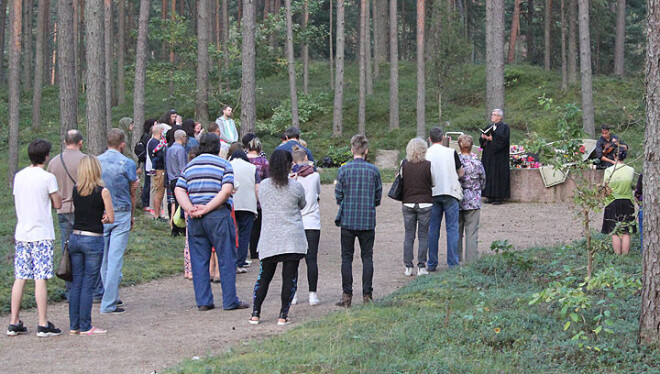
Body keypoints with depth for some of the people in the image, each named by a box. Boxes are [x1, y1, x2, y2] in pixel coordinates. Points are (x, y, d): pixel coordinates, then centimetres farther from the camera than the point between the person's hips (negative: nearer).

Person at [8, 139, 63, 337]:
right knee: (41, 279, -5)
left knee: (20, 278, 8)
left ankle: (14, 323, 10)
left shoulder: (18, 176, 8)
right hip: (42, 235, -5)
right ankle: (43, 325, -4)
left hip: (22, 234, 5)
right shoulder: (47, 178, -9)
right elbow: (57, 204, -4)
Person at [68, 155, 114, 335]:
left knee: (76, 283, 10)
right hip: (94, 240, -5)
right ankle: (85, 327, 2)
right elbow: (111, 219, -5)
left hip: (75, 238, 5)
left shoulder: (75, 190, 4)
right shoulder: (102, 191, -9)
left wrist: (97, 217, 5)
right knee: (88, 285, 0)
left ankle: (74, 325, 13)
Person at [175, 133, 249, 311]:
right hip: (218, 216, -4)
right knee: (226, 258, 3)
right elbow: (226, 190, -13)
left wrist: (190, 209, -8)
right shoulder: (224, 164, 0)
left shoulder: (190, 166, 13)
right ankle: (230, 301, 3)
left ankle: (203, 301, 7)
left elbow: (179, 190, 2)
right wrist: (207, 208, -14)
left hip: (195, 219, 4)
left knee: (199, 261, 8)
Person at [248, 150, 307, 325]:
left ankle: (255, 313, 8)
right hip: (292, 238, -3)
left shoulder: (263, 186, 1)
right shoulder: (296, 187, -5)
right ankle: (283, 315, -1)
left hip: (269, 237, 3)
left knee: (264, 276, 12)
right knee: (290, 276, 2)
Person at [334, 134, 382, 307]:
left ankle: (347, 296, 2)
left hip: (348, 220, -1)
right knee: (367, 257, 8)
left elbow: (338, 197, -2)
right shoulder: (374, 170, -2)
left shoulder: (344, 170, -6)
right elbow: (378, 197, 4)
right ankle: (367, 295, 7)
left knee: (346, 258, 5)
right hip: (368, 221, 1)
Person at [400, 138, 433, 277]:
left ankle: (408, 267, 7)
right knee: (423, 235, 5)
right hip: (425, 203, -2)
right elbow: (433, 183, 2)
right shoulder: (428, 165, -9)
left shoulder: (404, 165, -4)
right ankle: (421, 266, 2)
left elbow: (401, 181, 5)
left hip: (408, 203, 2)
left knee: (408, 235, 8)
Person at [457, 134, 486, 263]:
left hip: (457, 200, 1)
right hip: (473, 202, -1)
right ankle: (471, 262, 2)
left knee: (457, 232, 11)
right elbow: (483, 183, 5)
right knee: (472, 233, 3)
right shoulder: (477, 163, -7)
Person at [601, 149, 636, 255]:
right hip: (627, 203, 1)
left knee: (615, 232, 4)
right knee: (626, 232, 6)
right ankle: (625, 254, 7)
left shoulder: (608, 171, -10)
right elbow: (631, 184, 9)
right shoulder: (631, 170, -5)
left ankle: (617, 254, 5)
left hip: (612, 203, -1)